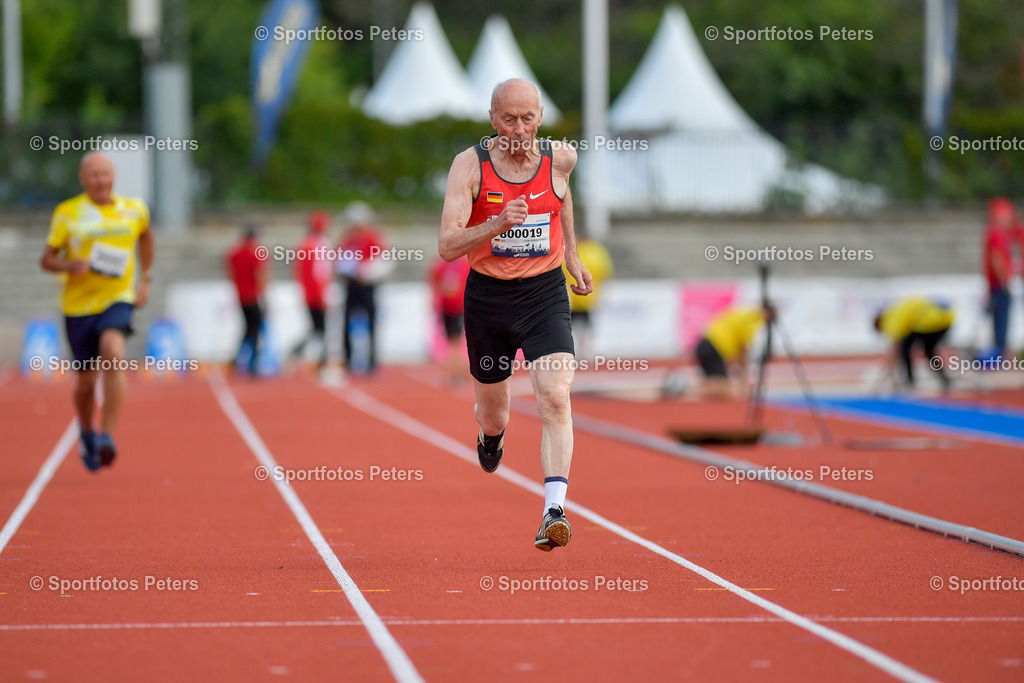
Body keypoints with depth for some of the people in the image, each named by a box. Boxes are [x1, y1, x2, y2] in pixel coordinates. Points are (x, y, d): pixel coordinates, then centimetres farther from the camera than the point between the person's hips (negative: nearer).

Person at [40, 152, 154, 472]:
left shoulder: (135, 210, 3)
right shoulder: (67, 213, -3)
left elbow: (145, 238, 25)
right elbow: (47, 259, 0)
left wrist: (145, 279, 19)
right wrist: (71, 265, -20)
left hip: (118, 300, 0)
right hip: (78, 305, 0)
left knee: (113, 355, -29)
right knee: (87, 379, 7)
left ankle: (108, 436, -28)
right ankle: (87, 434, 38)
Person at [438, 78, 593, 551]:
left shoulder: (561, 158, -4)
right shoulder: (470, 165, -12)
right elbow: (447, 246, -19)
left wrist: (571, 255, 25)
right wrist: (497, 224, -34)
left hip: (545, 295, 0)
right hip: (487, 297, 0)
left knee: (555, 400, -21)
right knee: (491, 413, 16)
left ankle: (554, 511, -26)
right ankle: (491, 433, 55)